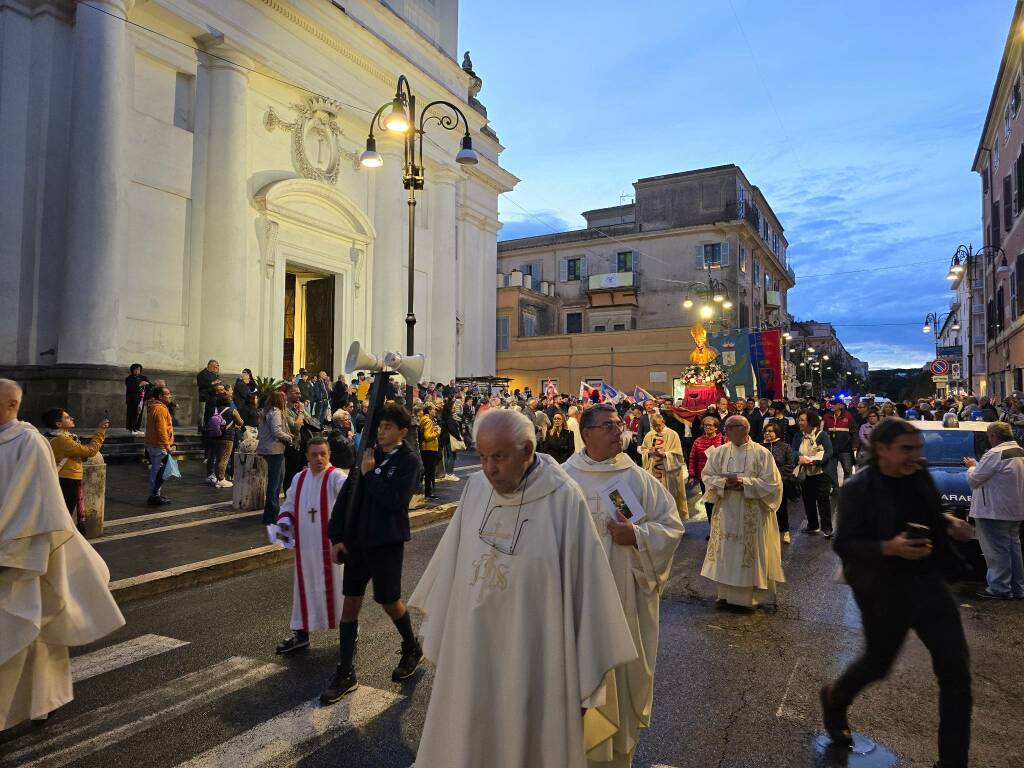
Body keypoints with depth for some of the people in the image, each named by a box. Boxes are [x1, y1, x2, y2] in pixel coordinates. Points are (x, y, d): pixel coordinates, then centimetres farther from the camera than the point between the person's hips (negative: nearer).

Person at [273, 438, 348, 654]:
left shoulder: (336, 477, -12)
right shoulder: (299, 479, 6)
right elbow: (289, 506, 17)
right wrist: (284, 522, -1)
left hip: (331, 546, -5)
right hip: (305, 545, 5)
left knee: (334, 586, 5)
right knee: (305, 587, 14)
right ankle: (301, 633, 29)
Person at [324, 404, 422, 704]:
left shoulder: (408, 460, -11)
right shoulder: (368, 452, 3)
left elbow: (396, 500, -20)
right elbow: (346, 494, 4)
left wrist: (370, 474, -16)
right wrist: (337, 536, 1)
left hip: (386, 542, -5)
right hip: (357, 539, 5)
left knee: (389, 601, 8)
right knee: (350, 603, 8)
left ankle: (412, 648, 36)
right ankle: (346, 673, 20)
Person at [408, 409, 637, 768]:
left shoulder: (564, 501, -17)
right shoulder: (475, 488, -4)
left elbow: (585, 585, -12)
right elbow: (452, 561, 8)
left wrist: (589, 671, -7)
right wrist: (437, 628, 15)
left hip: (532, 657, -4)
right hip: (470, 651, 4)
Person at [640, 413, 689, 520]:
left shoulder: (672, 434, -6)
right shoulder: (649, 435, 7)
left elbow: (677, 454, -8)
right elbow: (642, 450, 12)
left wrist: (664, 454, -22)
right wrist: (649, 452, -10)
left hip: (669, 472, -3)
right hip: (653, 471, 4)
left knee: (670, 497, 3)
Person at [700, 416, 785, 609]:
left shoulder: (761, 453, -7)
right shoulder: (719, 452, 2)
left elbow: (771, 482, -10)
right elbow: (708, 476, 3)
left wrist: (744, 483, -18)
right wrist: (724, 483, -16)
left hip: (752, 515, -3)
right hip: (726, 512, 3)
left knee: (750, 553, 4)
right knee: (726, 552, 8)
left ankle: (750, 596, 18)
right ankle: (726, 593, 21)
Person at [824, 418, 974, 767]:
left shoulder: (920, 477, 0)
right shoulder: (858, 488, -18)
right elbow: (843, 544, -17)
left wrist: (948, 523, -3)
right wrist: (889, 548, -30)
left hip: (927, 582, 5)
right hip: (883, 591, -5)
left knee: (956, 671, 4)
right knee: (878, 663, 13)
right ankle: (834, 698, 45)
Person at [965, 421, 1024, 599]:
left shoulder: (995, 453, -19)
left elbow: (974, 479, -14)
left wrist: (972, 466, 4)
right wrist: (977, 465, 12)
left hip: (995, 511, -9)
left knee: (997, 549, -2)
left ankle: (1000, 588, 4)